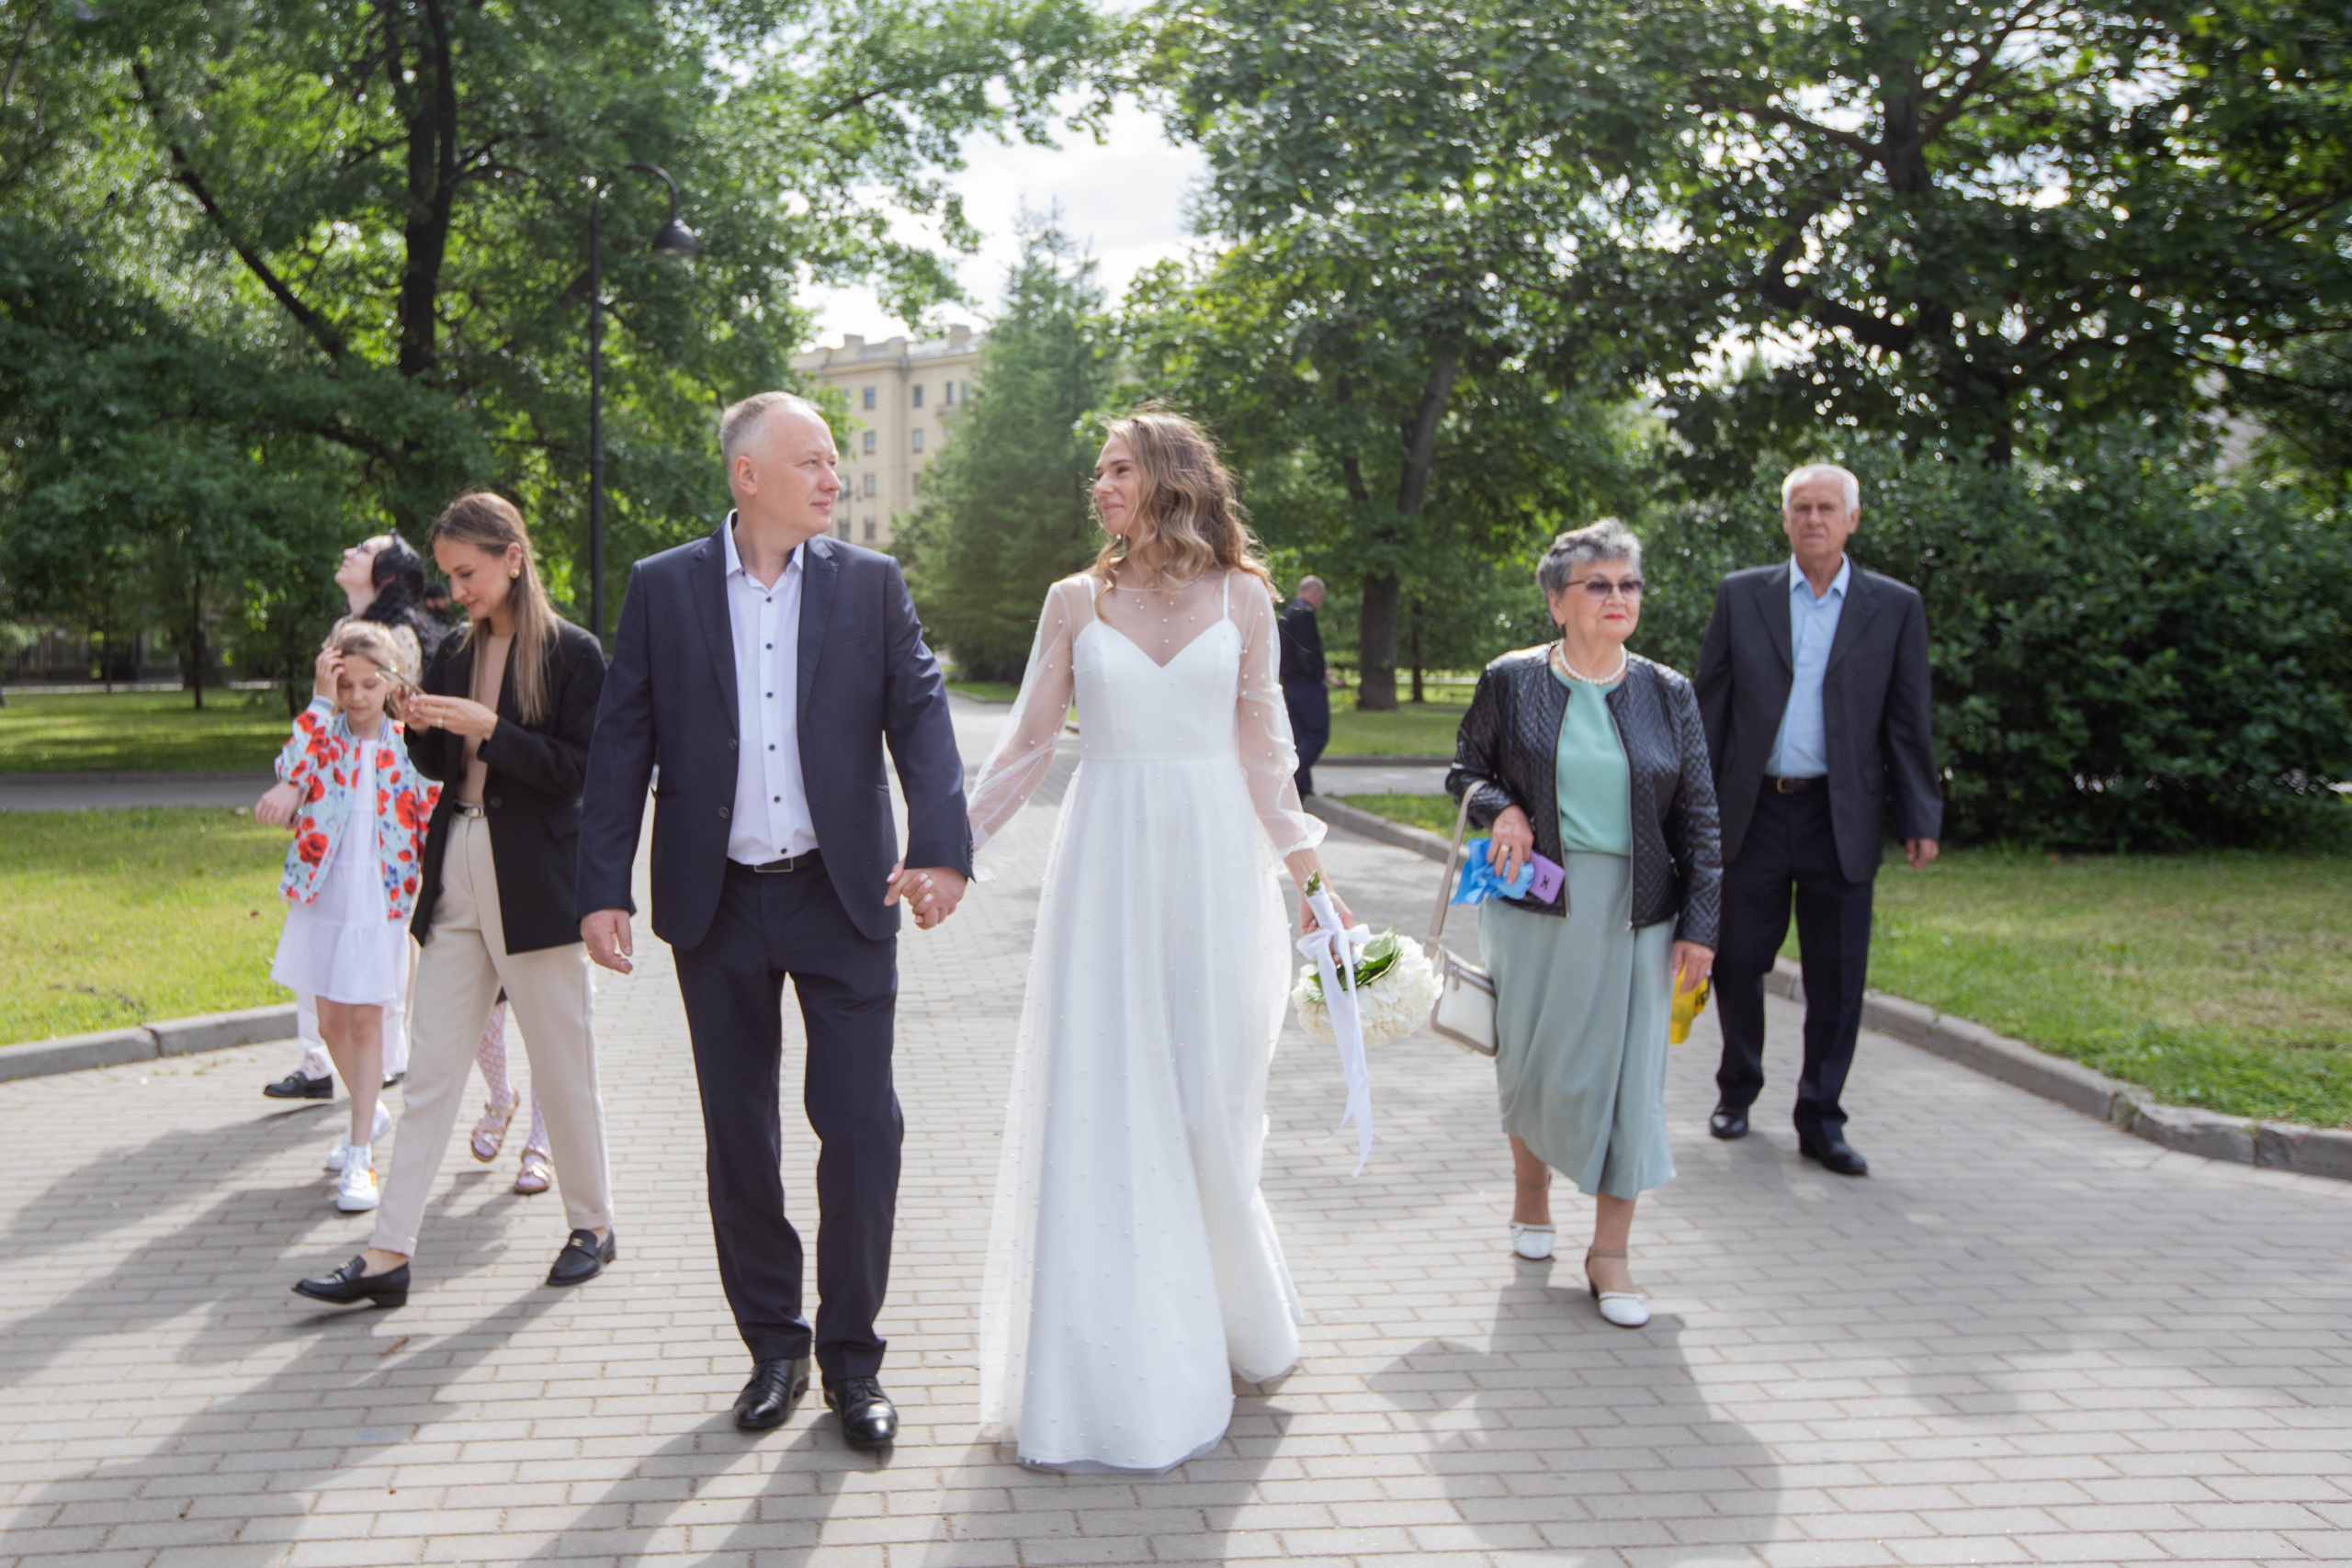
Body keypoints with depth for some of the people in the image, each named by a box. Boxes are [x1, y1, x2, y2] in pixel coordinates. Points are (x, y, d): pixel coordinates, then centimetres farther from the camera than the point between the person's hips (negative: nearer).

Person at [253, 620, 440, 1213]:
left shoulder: (407, 746, -1)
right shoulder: (321, 735, 1)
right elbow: (293, 773, -19)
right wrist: (321, 701, -20)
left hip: (380, 899, -2)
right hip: (322, 897, 2)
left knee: (365, 1020, -4)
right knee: (331, 1023, 11)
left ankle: (360, 1157, 1)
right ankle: (369, 1114, 36)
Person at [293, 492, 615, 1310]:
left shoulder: (572, 653, -6)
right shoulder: (455, 653, 12)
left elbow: (577, 768, -11)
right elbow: (441, 766, 16)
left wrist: (488, 727, -18)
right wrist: (425, 729, -5)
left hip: (534, 878, -6)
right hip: (455, 872, 6)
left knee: (562, 1060, 4)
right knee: (431, 1066, 5)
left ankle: (592, 1223, 20)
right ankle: (389, 1253, 6)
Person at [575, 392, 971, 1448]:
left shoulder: (872, 582, 3)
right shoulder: (662, 588, 2)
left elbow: (920, 714, -6)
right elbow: (622, 745, 2)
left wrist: (940, 847, -21)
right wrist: (603, 888, -5)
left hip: (841, 894, 0)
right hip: (716, 904, 1)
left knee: (862, 1123, -2)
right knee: (739, 1134, 9)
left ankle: (851, 1354, 15)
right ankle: (773, 1346, 25)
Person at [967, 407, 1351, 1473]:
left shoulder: (1242, 598, 4)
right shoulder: (1076, 601, 5)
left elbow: (1261, 746, 7)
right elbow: (1027, 744, 7)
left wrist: (1305, 865, 3)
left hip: (1212, 864, 0)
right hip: (1106, 864, 0)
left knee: (1208, 1098, 6)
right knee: (1100, 1107, 0)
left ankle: (1224, 1319, 30)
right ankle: (1113, 1370, 12)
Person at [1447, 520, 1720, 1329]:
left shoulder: (1668, 694, 3)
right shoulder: (1511, 681, -1)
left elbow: (1698, 816, 5)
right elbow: (1464, 767, 11)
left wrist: (1699, 924, -1)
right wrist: (1500, 806, -11)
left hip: (1636, 913, 1)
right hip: (1536, 905, -1)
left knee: (1629, 1072, 0)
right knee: (1534, 1063, 9)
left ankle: (1610, 1253, 10)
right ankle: (1532, 1190, 38)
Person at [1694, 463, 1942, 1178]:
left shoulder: (1895, 607, 5)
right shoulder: (1741, 595, 6)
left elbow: (1908, 722, 5)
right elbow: (1709, 705, 7)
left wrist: (1920, 818, -1)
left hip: (1841, 818, 0)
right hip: (1754, 811, 0)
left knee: (1837, 981, 3)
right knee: (1738, 963, 8)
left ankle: (1820, 1121, 16)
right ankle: (1737, 1091, 29)